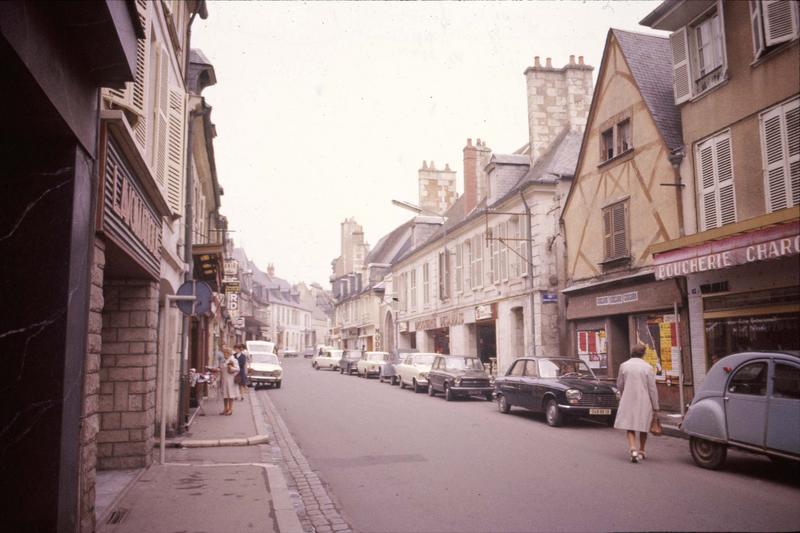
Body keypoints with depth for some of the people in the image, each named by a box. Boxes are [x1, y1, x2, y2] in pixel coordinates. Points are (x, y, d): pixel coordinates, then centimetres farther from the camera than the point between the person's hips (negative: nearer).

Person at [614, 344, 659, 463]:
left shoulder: (624, 366, -1)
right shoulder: (647, 367, -7)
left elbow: (619, 385, 6)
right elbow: (652, 389, -5)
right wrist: (655, 406, 2)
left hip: (628, 401, 1)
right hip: (644, 402, 0)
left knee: (630, 428, 4)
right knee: (643, 427, 16)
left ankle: (633, 450, -16)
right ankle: (641, 451, 28)